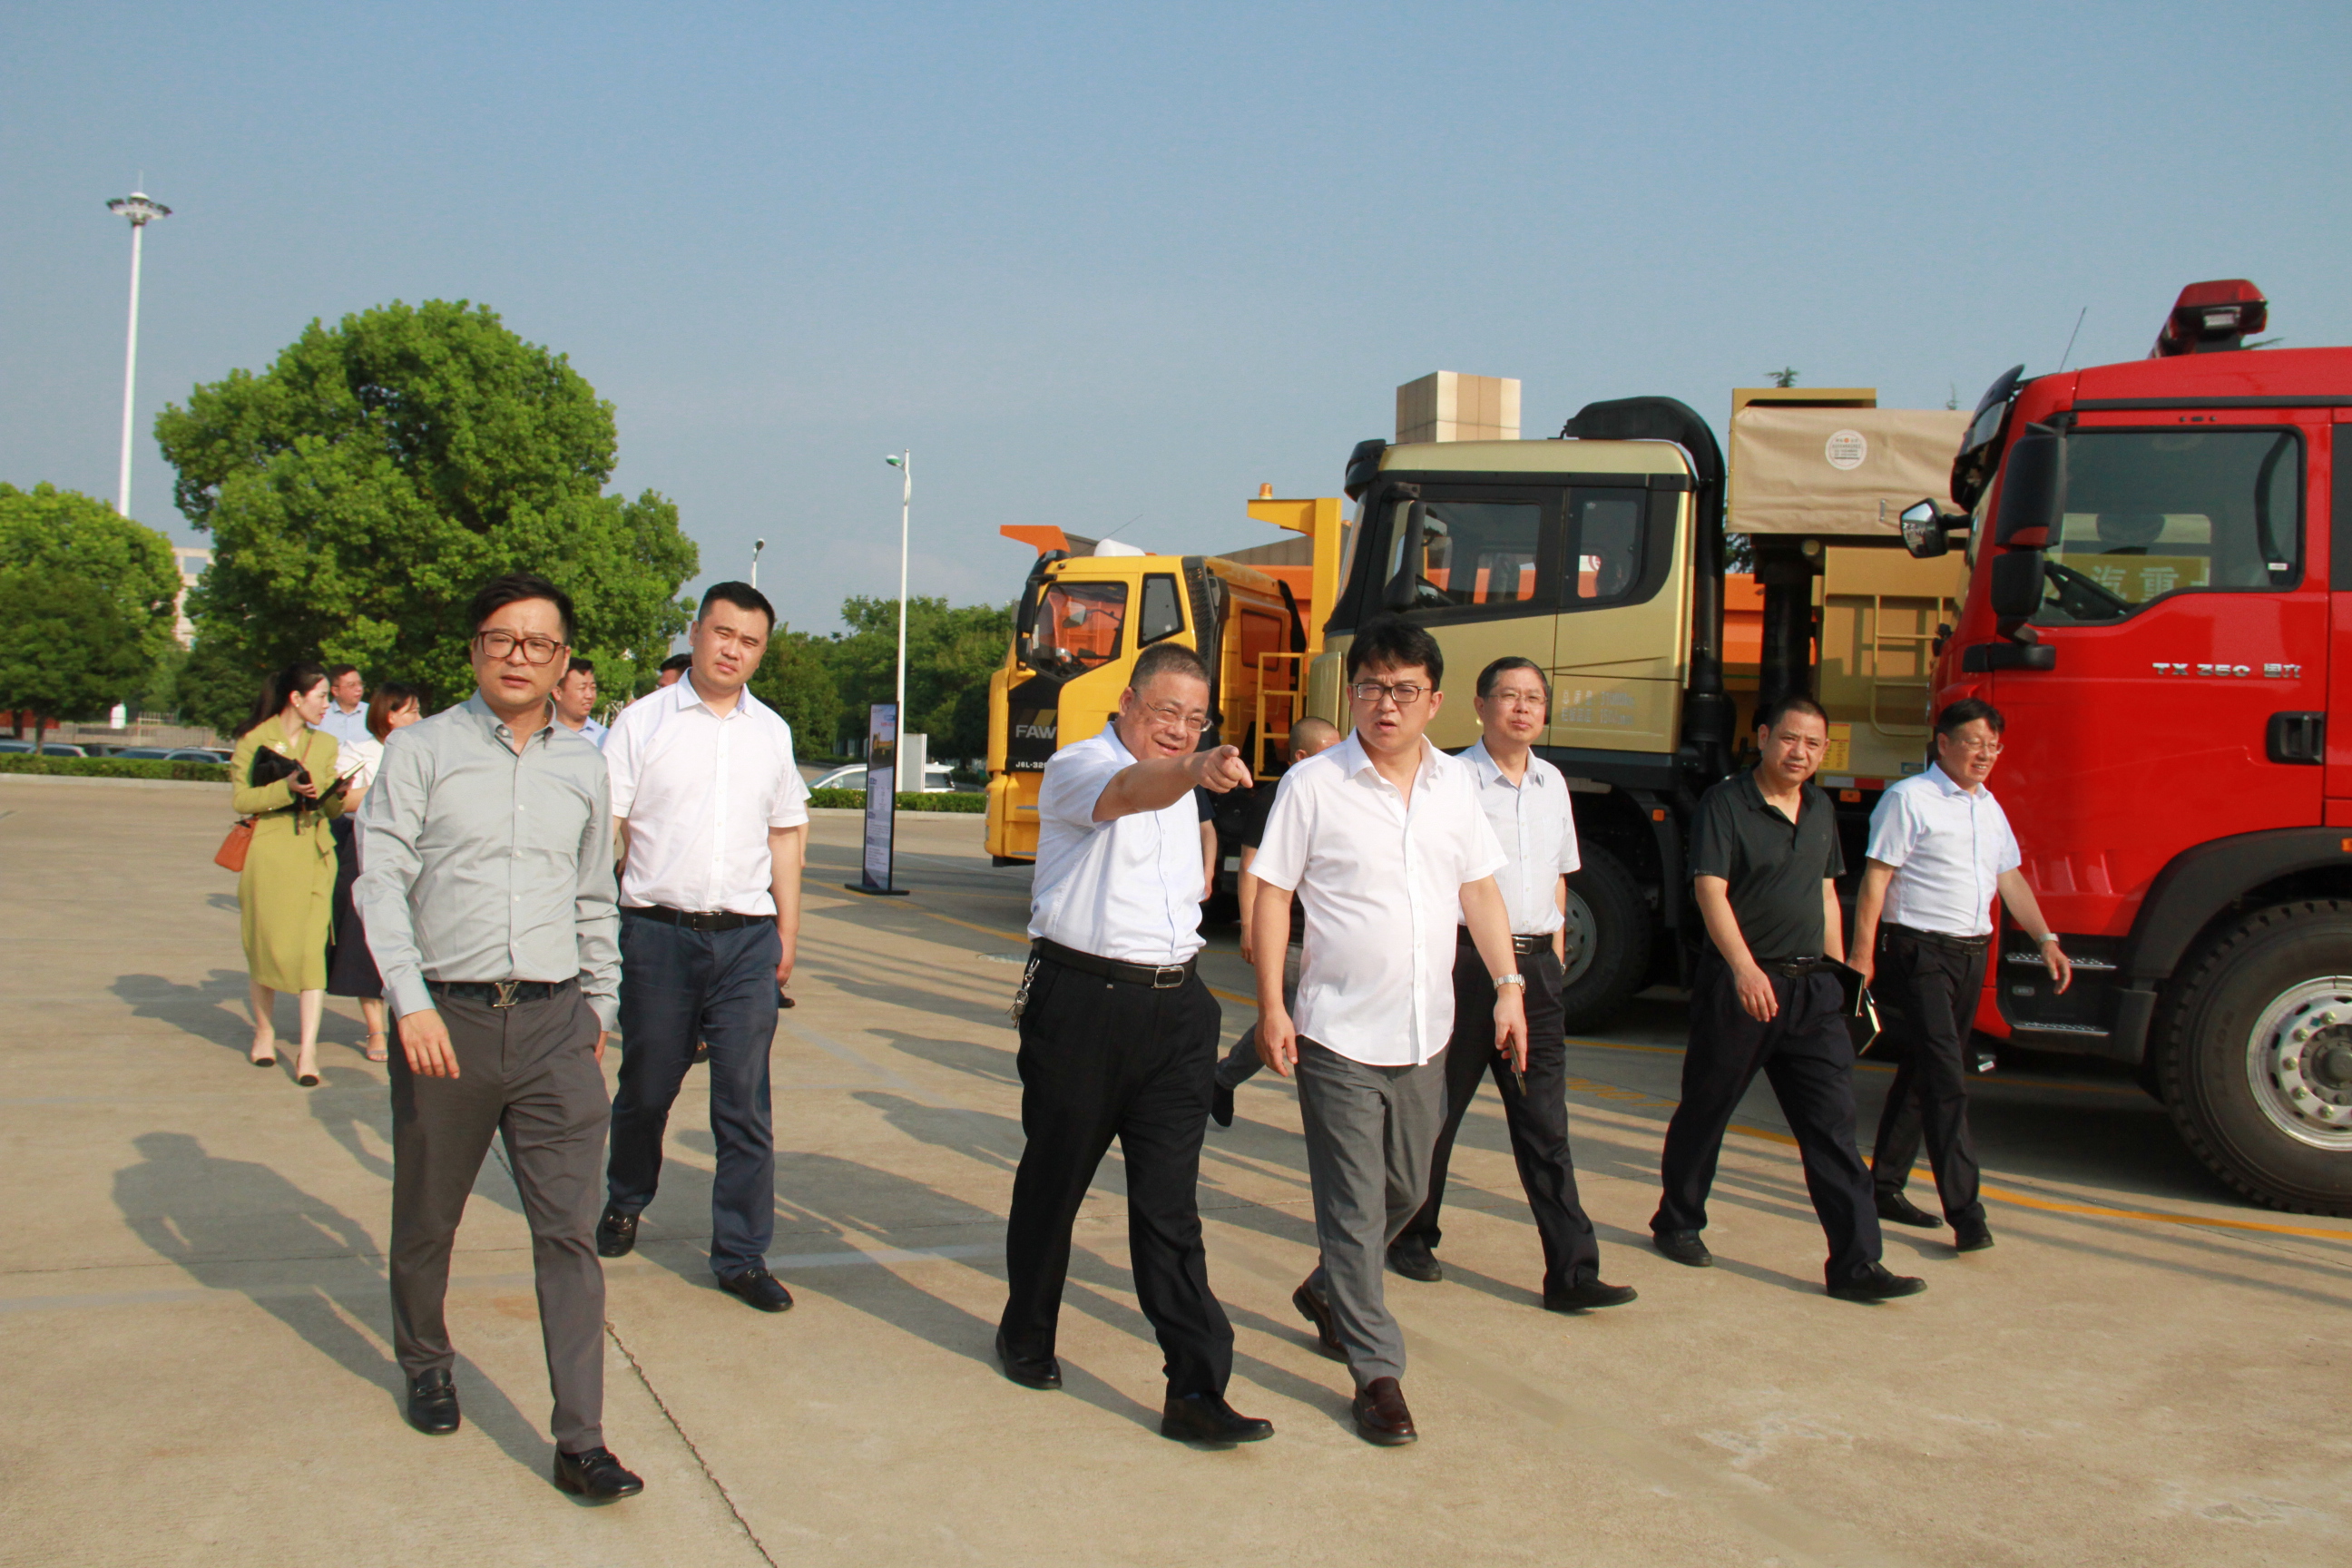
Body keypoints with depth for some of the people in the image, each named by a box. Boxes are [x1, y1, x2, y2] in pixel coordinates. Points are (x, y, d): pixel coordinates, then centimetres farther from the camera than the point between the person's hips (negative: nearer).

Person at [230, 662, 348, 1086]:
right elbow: (240, 798, -7)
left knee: (313, 948, -7)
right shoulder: (254, 740, 0)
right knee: (265, 944, 5)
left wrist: (336, 793, -9)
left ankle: (308, 1051, -10)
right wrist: (287, 788, -20)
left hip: (314, 856, 3)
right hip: (269, 856, -3)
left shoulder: (325, 744, 14)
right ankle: (264, 1032, 27)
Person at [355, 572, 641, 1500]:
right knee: (427, 1219, 14)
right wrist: (412, 1003, -15)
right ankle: (425, 1365, 41)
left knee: (570, 1231, -3)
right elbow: (380, 881, -5)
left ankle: (580, 1442, 0)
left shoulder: (582, 770, 13)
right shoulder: (421, 751, 2)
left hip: (555, 1023, 2)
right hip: (446, 1021, -2)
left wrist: (600, 1006, 18)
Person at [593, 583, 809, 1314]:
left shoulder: (772, 732, 12)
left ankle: (742, 1255, 7)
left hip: (746, 937, 2)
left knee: (745, 1102, -1)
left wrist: (787, 933, 13)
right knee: (646, 1088, 12)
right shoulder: (642, 722, 1)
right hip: (657, 932, -2)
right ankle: (624, 1203, 39)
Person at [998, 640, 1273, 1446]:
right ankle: (1026, 1338, 32)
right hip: (1082, 1001, -5)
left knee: (1170, 1204, -1)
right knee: (1054, 1180, 10)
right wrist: (1193, 772, -51)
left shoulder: (1182, 788, 18)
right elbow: (1129, 791, -33)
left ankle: (1195, 1388, -3)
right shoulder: (1078, 768, -7)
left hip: (1174, 1007, 5)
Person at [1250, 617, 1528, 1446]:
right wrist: (1271, 1006, -11)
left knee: (1406, 1191, 18)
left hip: (1423, 1033, 5)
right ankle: (1377, 1372, 9)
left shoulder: (1455, 783, 6)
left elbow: (1479, 888, 12)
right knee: (1354, 1205, -1)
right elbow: (1272, 894, -5)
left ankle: (1328, 1293, 42)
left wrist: (1508, 985, 4)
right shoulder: (1314, 783, -7)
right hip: (1338, 1035, -5)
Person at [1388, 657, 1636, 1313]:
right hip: (1467, 958, -5)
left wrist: (1555, 956, 16)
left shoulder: (1552, 783, 13)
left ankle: (1572, 1272, 3)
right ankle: (1411, 1238, 27)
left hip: (1535, 964, 5)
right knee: (1436, 1110, 8)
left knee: (1545, 1124, 3)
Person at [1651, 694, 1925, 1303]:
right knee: (1706, 1109, 9)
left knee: (1832, 1121, -1)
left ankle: (1855, 1263, -1)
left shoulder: (1820, 808, 13)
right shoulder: (1726, 803, -8)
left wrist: (1837, 973, 16)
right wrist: (1744, 967, -30)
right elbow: (1710, 890, -18)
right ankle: (1677, 1222, 28)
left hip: (1810, 987, 5)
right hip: (1738, 984, -5)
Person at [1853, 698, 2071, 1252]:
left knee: (1923, 1074, 13)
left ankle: (1885, 1186, 23)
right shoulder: (1910, 800, -9)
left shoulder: (1989, 807, 16)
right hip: (1918, 952, -8)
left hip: (1970, 954, 8)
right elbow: (1876, 878, -12)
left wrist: (2046, 940, 11)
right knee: (1946, 1079, -12)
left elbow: (2010, 879, 21)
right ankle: (1965, 1212, -12)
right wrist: (1863, 953, -18)